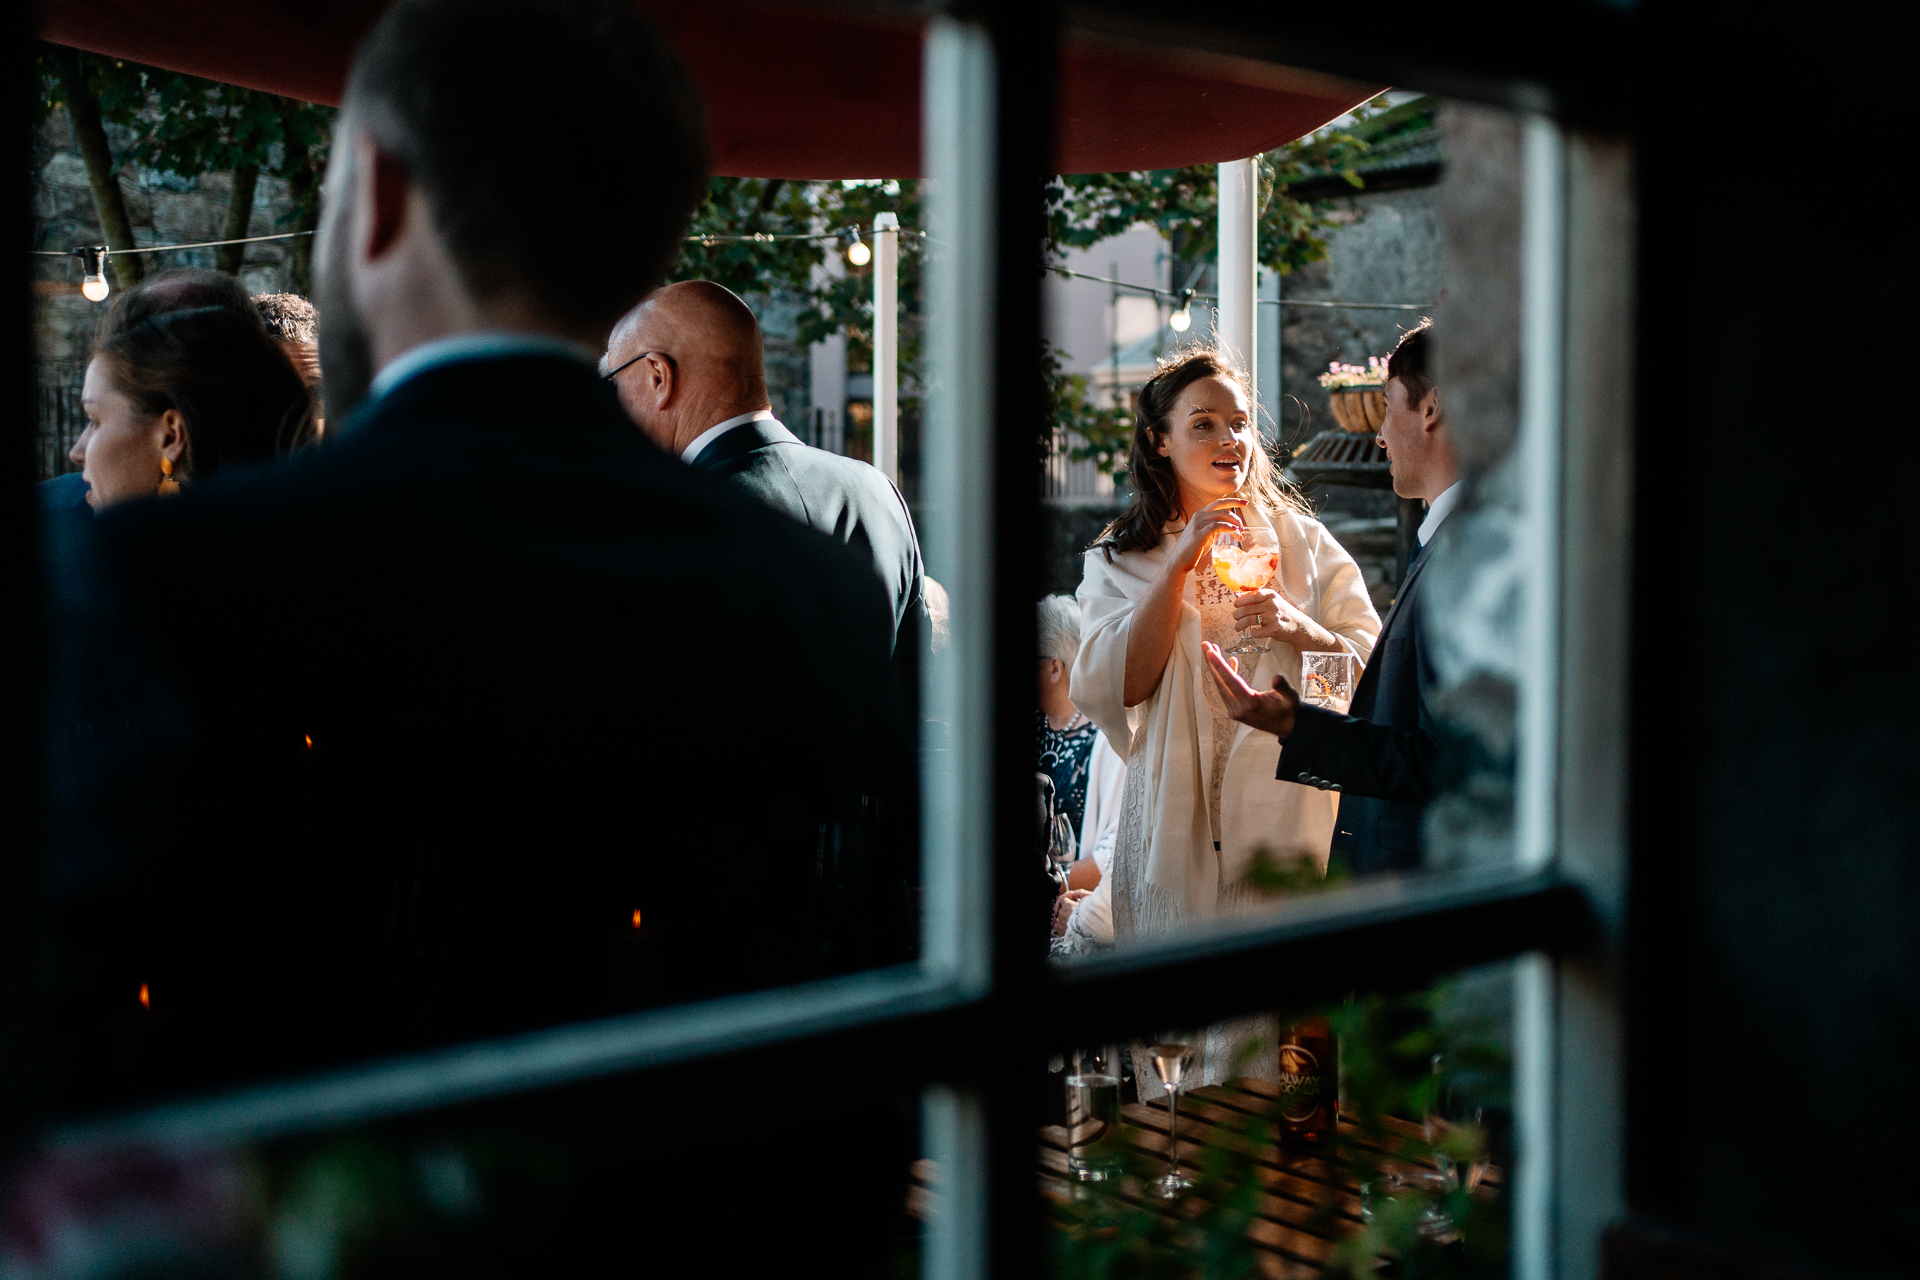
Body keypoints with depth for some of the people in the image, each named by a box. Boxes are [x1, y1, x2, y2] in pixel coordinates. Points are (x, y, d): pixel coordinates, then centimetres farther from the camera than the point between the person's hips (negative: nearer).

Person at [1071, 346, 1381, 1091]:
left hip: (1282, 830, 0)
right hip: (1171, 836, 0)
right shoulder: (1120, 559, 10)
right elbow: (1111, 690, -5)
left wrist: (1299, 632, -14)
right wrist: (1181, 564, -8)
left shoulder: (1300, 540, 12)